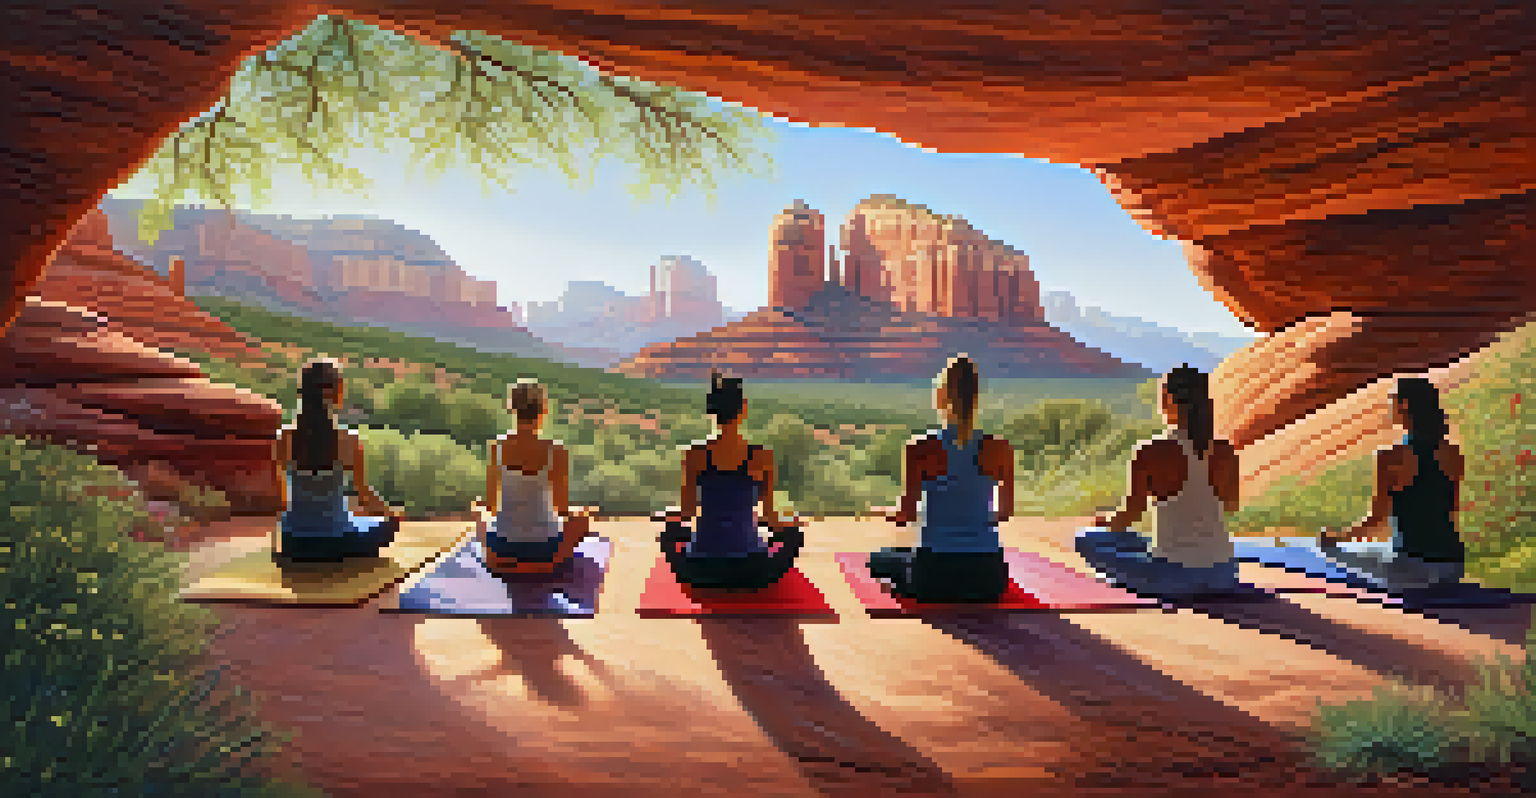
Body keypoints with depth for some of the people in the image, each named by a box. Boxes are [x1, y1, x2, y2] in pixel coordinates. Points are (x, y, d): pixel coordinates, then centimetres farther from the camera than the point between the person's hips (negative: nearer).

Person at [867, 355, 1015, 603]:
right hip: (988, 577, 3)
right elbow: (1005, 512, 9)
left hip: (935, 576, -3)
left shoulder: (921, 450, -11)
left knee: (879, 559, 28)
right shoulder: (1000, 449, -3)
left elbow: (906, 515, -6)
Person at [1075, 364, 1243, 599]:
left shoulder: (1152, 454, -15)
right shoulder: (1225, 451, 0)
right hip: (1220, 571, 5)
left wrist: (1106, 521, 14)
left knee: (1088, 540, 15)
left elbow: (1127, 519, -9)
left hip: (1173, 573, -4)